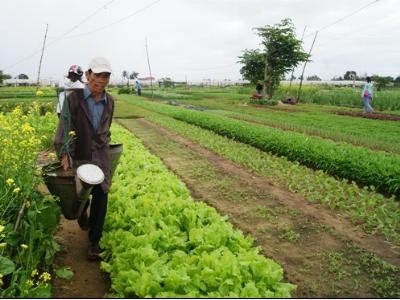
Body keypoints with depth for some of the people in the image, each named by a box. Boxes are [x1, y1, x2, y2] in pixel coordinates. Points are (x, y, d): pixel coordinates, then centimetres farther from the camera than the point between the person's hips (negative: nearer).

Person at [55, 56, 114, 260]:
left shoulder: (109, 101, 3)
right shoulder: (74, 98, -10)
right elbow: (64, 127, -15)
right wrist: (64, 155, -25)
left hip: (101, 157, 2)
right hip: (78, 155, -2)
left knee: (101, 196, -2)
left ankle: (94, 242, 11)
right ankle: (82, 215, 51)